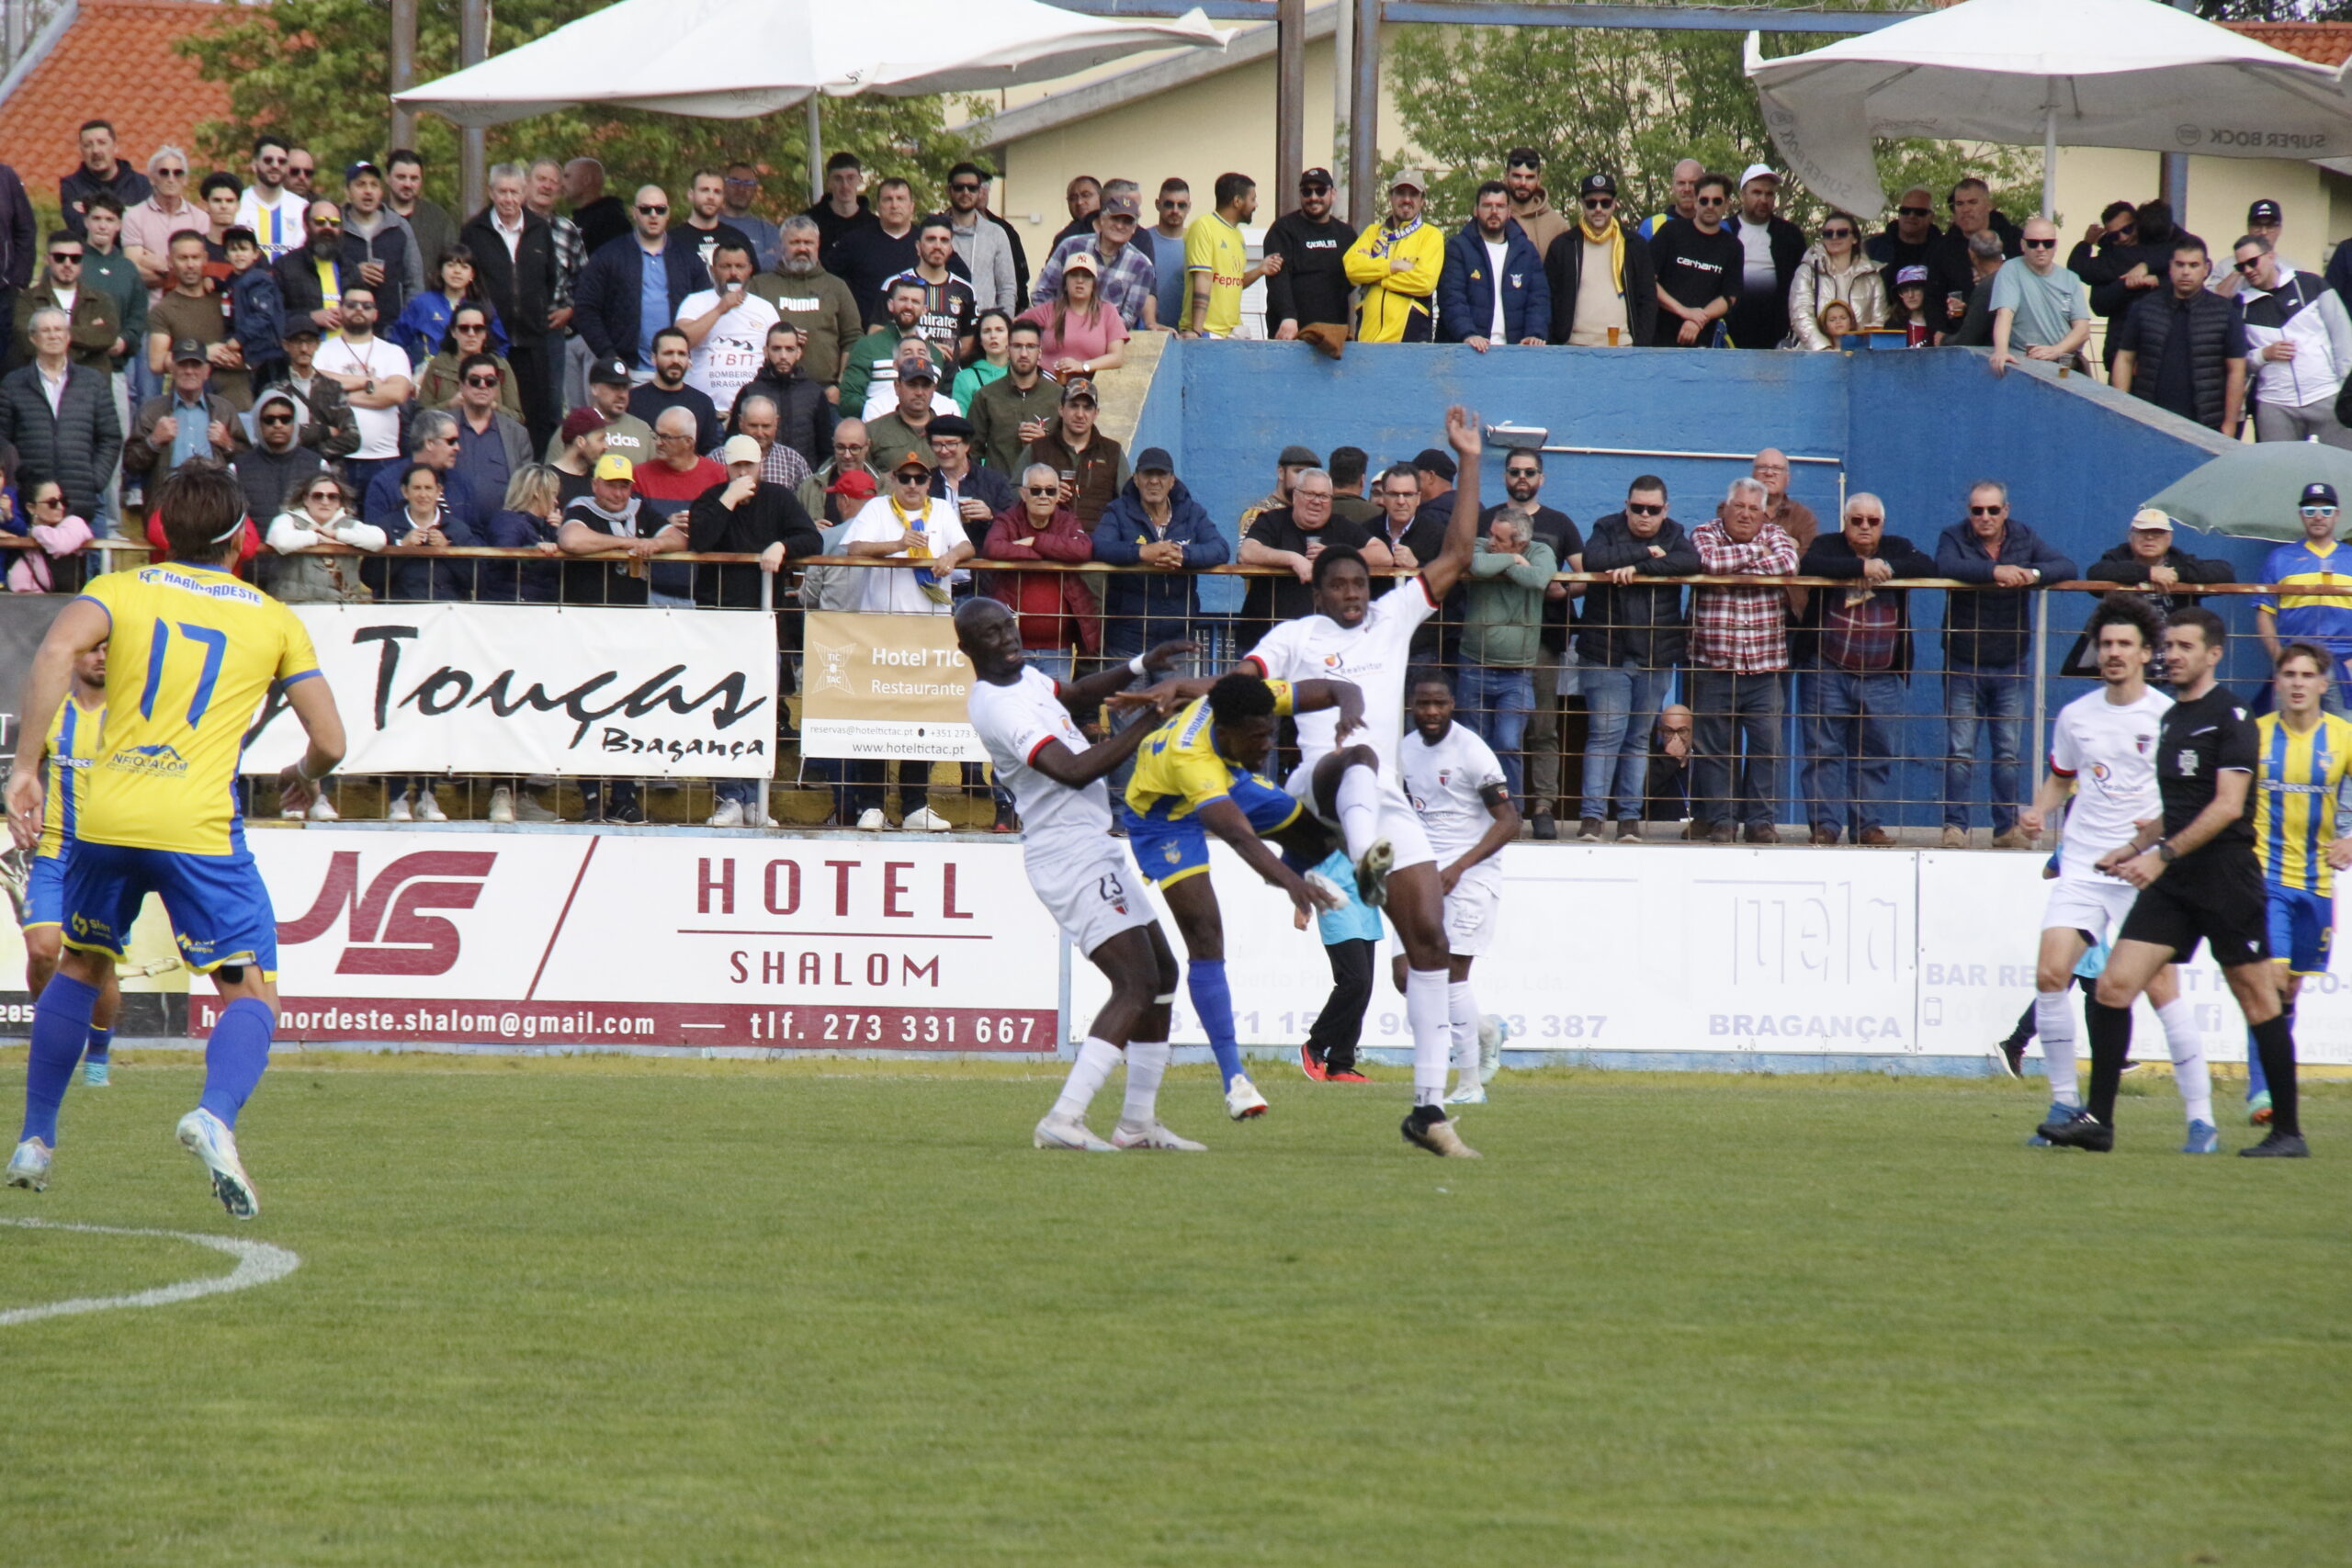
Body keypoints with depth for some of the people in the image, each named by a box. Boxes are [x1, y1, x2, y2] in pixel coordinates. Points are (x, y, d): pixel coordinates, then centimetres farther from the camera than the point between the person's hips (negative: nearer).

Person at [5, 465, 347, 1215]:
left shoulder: (121, 590, 11)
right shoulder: (275, 621, 11)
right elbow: (328, 740, 8)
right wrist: (305, 776, 31)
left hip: (105, 816, 2)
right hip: (198, 826, -2)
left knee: (79, 966, 26)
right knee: (252, 995, 2)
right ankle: (216, 1113, -28)